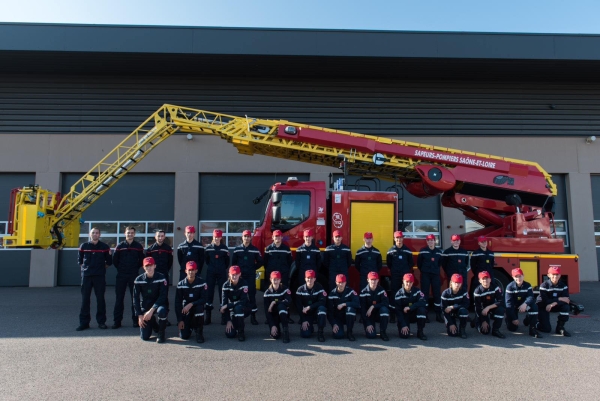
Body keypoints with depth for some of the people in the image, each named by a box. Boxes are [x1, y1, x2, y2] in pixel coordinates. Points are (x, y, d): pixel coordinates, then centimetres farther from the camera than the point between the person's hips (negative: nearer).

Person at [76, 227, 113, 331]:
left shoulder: (105, 247, 3)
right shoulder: (83, 246, 6)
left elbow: (109, 261, 10)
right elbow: (79, 260, 13)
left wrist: (102, 268, 6)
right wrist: (84, 268, 5)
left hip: (100, 276, -1)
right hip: (86, 275, 1)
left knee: (100, 298, 2)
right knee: (85, 299, 2)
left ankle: (101, 322, 9)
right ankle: (84, 322, 9)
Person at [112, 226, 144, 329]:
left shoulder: (138, 246, 3)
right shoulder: (119, 246, 3)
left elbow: (141, 260, 8)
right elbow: (115, 260, 5)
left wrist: (136, 268, 3)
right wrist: (120, 268, 4)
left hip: (134, 275, 0)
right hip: (121, 275, 0)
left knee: (135, 297, 3)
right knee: (119, 298, 2)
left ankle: (136, 320, 11)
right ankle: (117, 321, 8)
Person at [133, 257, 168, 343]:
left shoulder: (161, 278, -12)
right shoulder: (138, 280, -6)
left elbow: (162, 296, -16)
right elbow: (136, 299, -1)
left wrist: (151, 310, -26)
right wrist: (140, 315, -7)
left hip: (157, 306, -2)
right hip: (145, 308, 2)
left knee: (161, 311, -40)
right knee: (144, 337, -7)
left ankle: (161, 333, -11)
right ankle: (153, 323, 29)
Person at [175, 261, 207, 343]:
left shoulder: (201, 282, -13)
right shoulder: (181, 284, -9)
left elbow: (204, 299, -17)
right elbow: (177, 302, -7)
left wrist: (191, 304, -32)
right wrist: (180, 320, -11)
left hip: (197, 306, -1)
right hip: (185, 310, 1)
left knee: (200, 307, -38)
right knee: (184, 336, -12)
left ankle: (199, 332, -15)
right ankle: (189, 326, 26)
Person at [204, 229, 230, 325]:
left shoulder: (224, 248, 0)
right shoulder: (208, 248, 0)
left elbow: (227, 261, 8)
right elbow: (206, 259, 11)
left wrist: (222, 268, 11)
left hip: (222, 274, 0)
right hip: (210, 273, 0)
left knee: (223, 293, 0)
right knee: (209, 293, 1)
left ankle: (224, 317, 5)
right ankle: (207, 317, 9)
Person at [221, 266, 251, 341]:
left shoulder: (244, 284, -18)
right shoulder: (226, 285, -12)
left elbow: (243, 301, -27)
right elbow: (223, 303, -14)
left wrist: (227, 306, -28)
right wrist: (228, 320, -19)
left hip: (244, 309, -2)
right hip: (232, 310, 2)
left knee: (238, 307, -37)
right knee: (230, 334, -14)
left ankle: (241, 331, -17)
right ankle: (239, 325, 21)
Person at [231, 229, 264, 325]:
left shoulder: (255, 250, 3)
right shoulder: (237, 249, 5)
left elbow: (260, 262, 9)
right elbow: (233, 262, 11)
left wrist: (253, 268, 3)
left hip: (251, 275, -1)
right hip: (240, 275, 1)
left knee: (252, 294, -1)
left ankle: (253, 316, 4)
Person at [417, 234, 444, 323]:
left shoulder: (439, 251, 5)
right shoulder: (423, 251, -2)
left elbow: (441, 262, 15)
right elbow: (419, 262, 5)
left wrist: (435, 269, 11)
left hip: (435, 275, 2)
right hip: (425, 275, -2)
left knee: (437, 294, 2)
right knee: (425, 294, 0)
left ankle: (438, 315, 9)